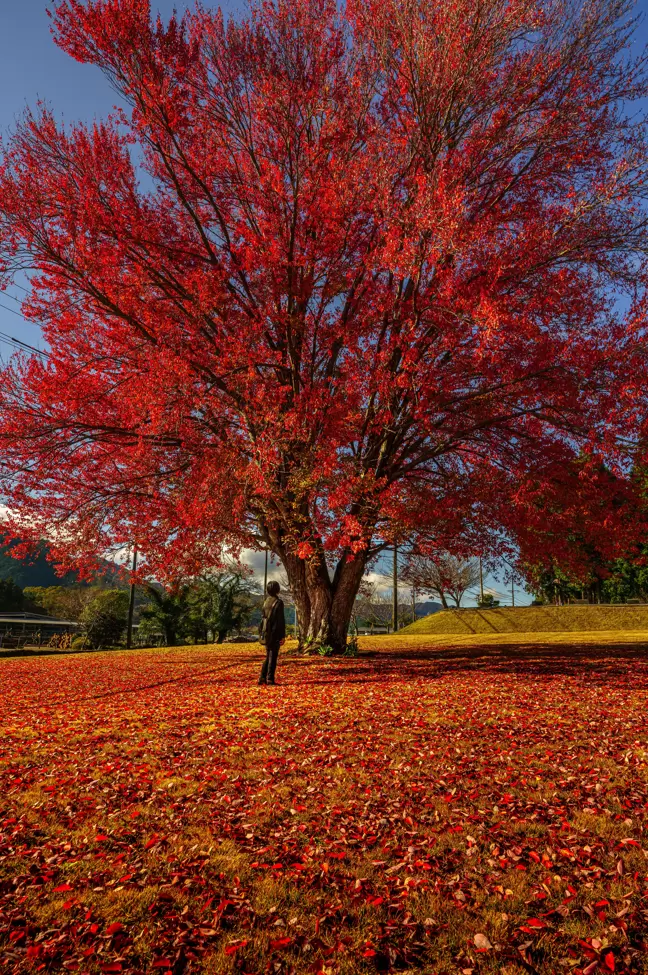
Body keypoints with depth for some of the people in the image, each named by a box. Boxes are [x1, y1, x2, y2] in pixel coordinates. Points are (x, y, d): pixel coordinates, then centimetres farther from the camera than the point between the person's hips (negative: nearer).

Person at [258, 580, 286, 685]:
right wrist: (283, 636, -12)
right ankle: (270, 679, 3)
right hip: (275, 634, -6)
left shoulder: (266, 602, 8)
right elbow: (281, 620, -14)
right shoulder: (278, 602, -12)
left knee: (268, 656, 16)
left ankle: (262, 678, 13)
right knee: (273, 657, 1)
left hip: (266, 634, 6)